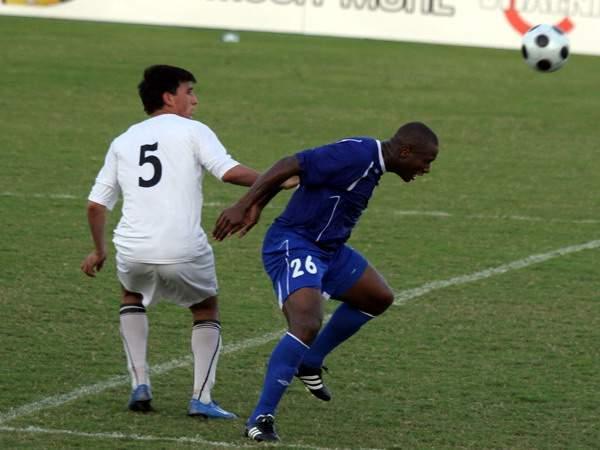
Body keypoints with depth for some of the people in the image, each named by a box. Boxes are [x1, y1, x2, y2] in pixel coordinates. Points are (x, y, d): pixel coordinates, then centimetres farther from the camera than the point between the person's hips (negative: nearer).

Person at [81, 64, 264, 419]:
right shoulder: (192, 131, 4)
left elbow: (96, 204, 19)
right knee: (207, 309, 23)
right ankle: (202, 398, 8)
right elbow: (231, 172, -11)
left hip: (133, 251, 3)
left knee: (132, 297, 35)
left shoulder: (124, 141, 17)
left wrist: (99, 250, 33)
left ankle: (140, 385, 19)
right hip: (184, 252, -3)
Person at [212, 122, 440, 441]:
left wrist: (257, 205, 11)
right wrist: (242, 206, -27)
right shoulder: (355, 155, -22)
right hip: (293, 245, -11)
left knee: (379, 297, 22)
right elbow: (288, 166, -26)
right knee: (307, 325, -26)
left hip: (328, 248, 11)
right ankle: (261, 418, -22)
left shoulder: (372, 161, 9)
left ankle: (310, 363, 31)